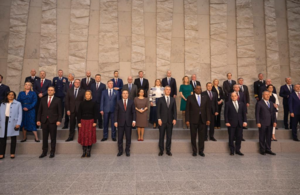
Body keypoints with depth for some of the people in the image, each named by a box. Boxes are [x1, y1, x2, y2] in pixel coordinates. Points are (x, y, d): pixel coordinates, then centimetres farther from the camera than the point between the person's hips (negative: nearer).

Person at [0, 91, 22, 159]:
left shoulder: (18, 104, 6)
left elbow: (20, 114, 0)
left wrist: (18, 123, -9)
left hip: (13, 123, -2)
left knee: (13, 138, 3)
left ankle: (12, 153, 11)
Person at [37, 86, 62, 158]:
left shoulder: (57, 100, 1)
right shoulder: (43, 99, 10)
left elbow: (60, 112, -1)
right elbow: (40, 111, 11)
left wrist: (59, 120, -11)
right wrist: (38, 120, 3)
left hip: (53, 121, -3)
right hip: (44, 121, 3)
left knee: (53, 138, 5)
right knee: (44, 137, 9)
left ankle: (52, 152, 16)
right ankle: (44, 152, 20)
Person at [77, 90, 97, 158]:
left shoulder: (93, 103, 2)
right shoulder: (82, 103, 4)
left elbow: (95, 113, 1)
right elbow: (79, 113, 5)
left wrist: (95, 122, -6)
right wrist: (79, 122, -1)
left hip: (91, 121, -1)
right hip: (83, 121, 1)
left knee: (90, 136, 1)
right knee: (83, 136, 1)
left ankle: (88, 152, 10)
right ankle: (84, 152, 11)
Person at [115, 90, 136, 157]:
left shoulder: (131, 102, 5)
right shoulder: (118, 102, 5)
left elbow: (133, 112, 3)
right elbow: (116, 112, 3)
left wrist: (134, 120, -8)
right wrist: (116, 121, -4)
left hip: (129, 123, 0)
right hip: (120, 123, 0)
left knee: (128, 138, 7)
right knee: (120, 138, 4)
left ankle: (127, 151, 21)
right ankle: (120, 151, 18)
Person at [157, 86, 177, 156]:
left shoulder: (173, 100, 10)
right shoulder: (160, 99, 3)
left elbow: (175, 110, 7)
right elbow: (158, 110, 0)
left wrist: (174, 119, -4)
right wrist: (159, 119, -9)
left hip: (170, 121, 2)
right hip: (162, 121, -2)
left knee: (169, 136, 7)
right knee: (161, 136, 4)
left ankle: (168, 150, 17)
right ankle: (161, 150, 14)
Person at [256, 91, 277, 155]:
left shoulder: (271, 103, 14)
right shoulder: (259, 103, -4)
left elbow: (273, 113, 13)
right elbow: (257, 113, -7)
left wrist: (274, 121, 4)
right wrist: (258, 122, -12)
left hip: (270, 123, 5)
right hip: (262, 123, -5)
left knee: (269, 137, 9)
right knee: (262, 137, 4)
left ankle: (268, 149, 20)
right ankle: (262, 150, 14)